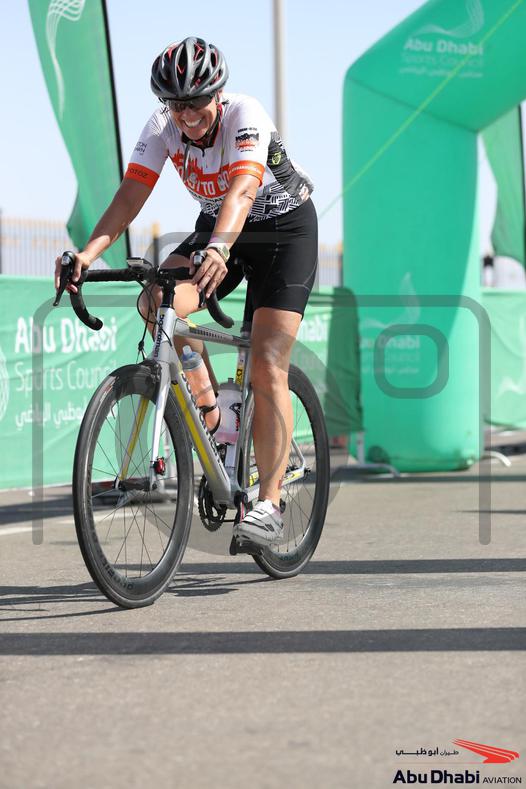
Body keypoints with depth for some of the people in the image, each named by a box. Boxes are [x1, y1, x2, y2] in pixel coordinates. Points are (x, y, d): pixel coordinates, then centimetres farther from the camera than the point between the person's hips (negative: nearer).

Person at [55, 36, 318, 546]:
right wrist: (88, 253, -40)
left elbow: (241, 189, -45)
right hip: (215, 226, 5)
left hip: (284, 230, -4)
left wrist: (219, 249, -64)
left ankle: (269, 504, -11)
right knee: (157, 302, -26)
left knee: (267, 366, -16)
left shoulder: (244, 115, -29)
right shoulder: (162, 125, -15)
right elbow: (131, 194, -23)